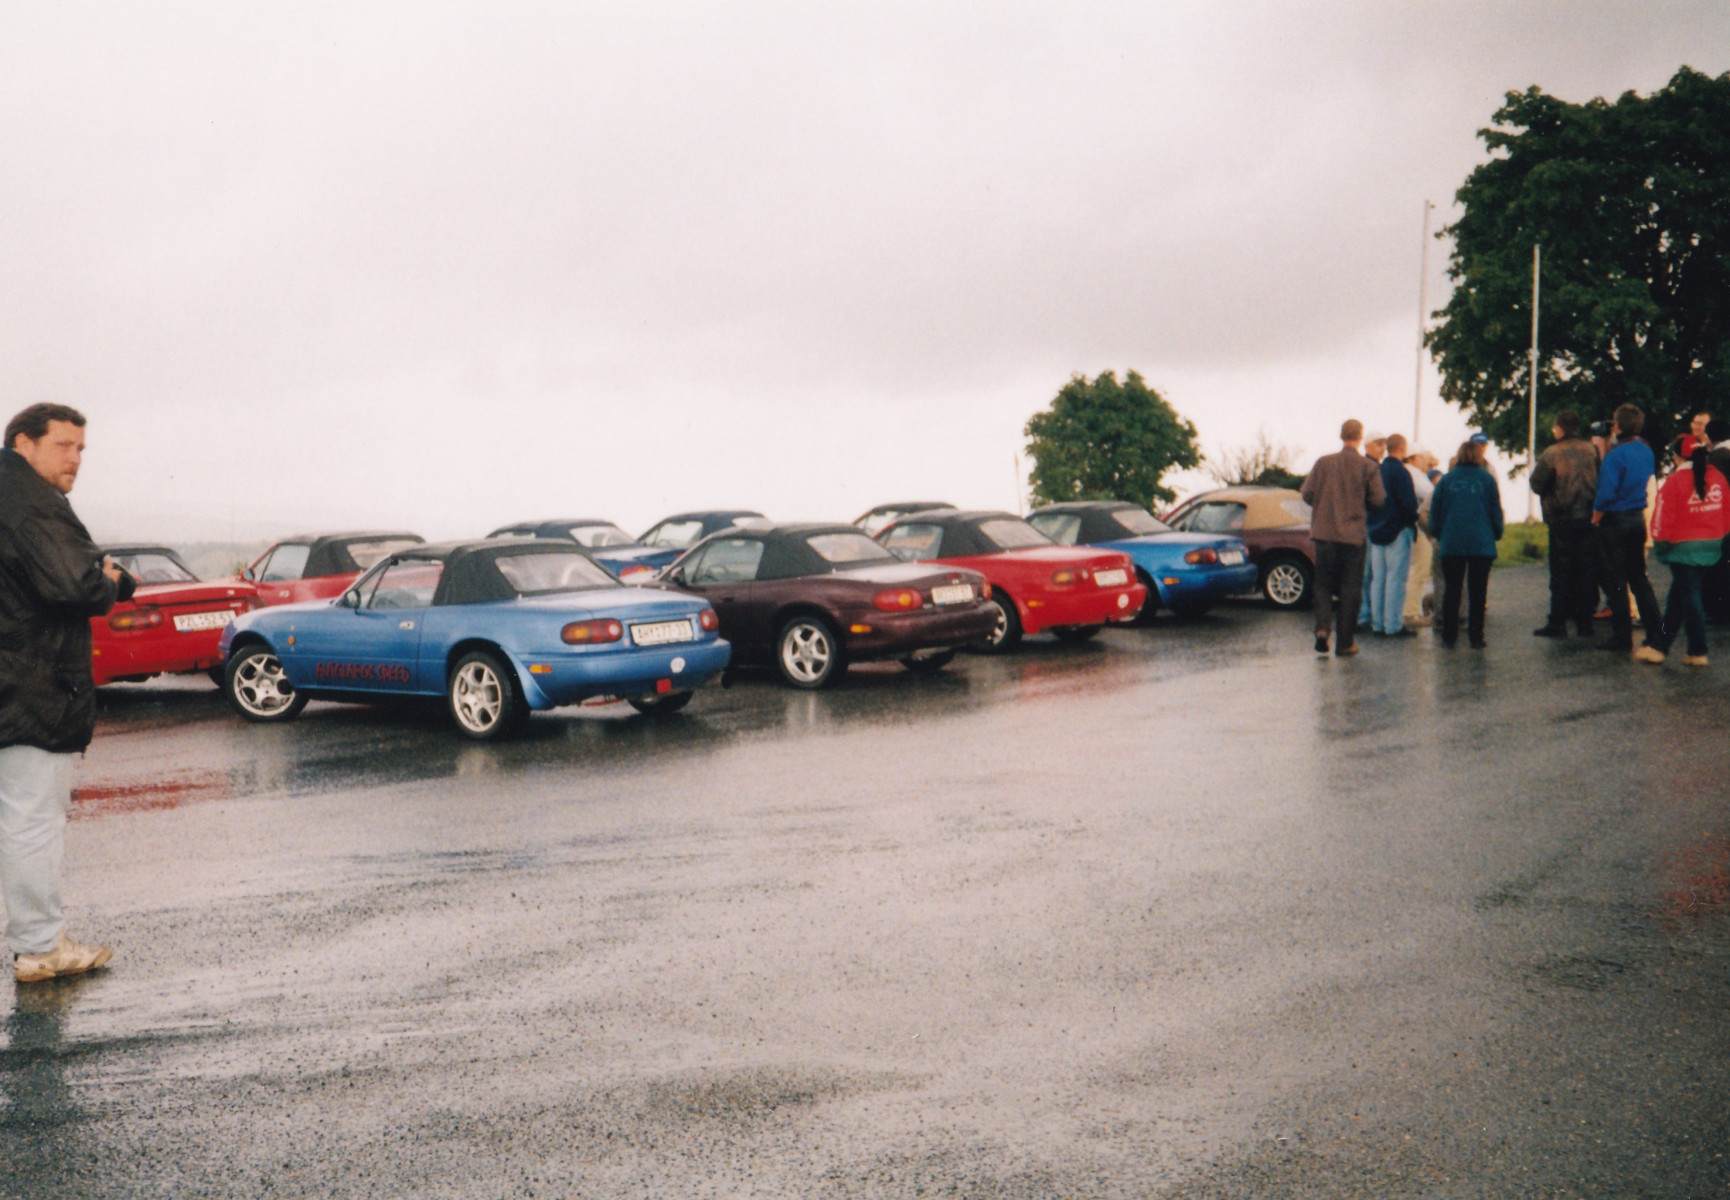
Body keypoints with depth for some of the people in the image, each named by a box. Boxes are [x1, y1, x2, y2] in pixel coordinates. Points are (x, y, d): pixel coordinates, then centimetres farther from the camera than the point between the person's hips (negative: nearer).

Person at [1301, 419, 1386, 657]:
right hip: (1353, 534, -1)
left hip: (1325, 532, 1)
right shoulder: (1368, 467, -5)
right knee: (1349, 588, 6)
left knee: (1323, 584, 12)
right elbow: (1378, 499, -5)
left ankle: (1323, 626, -10)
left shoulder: (1323, 463, -2)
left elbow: (1308, 494, -2)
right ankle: (1345, 642, 7)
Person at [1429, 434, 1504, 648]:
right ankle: (1476, 636, 5)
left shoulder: (1446, 480, 2)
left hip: (1451, 544, 1)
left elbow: (1435, 511, 6)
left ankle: (1449, 637, 7)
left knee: (1451, 590, 7)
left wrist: (1438, 535, 17)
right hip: (1482, 543, -1)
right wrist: (1496, 534, 16)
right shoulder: (1486, 479, 0)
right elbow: (1496, 510, 4)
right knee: (1477, 591, 5)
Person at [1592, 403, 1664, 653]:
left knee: (1616, 579, 0)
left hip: (1615, 520, -7)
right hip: (1638, 518, 7)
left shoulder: (1616, 454, -19)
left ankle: (1622, 635, 3)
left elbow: (1606, 493, -22)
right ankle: (1655, 630, 16)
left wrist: (1596, 517, -7)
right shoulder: (1647, 452, 5)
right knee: (1639, 577, 15)